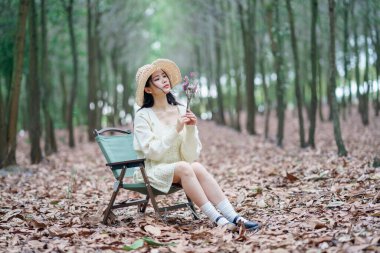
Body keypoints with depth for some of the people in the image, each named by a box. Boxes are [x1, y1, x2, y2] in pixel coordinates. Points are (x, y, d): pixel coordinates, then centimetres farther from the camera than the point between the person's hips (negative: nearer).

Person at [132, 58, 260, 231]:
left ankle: (233, 217, -35)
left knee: (197, 167, -29)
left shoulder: (181, 111, 3)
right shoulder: (143, 115, -5)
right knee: (184, 167, -32)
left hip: (179, 170, 3)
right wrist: (176, 130, -21)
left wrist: (191, 129, -17)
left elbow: (190, 156, -2)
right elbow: (152, 152, -15)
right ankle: (217, 218, -34)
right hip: (152, 172, -3)